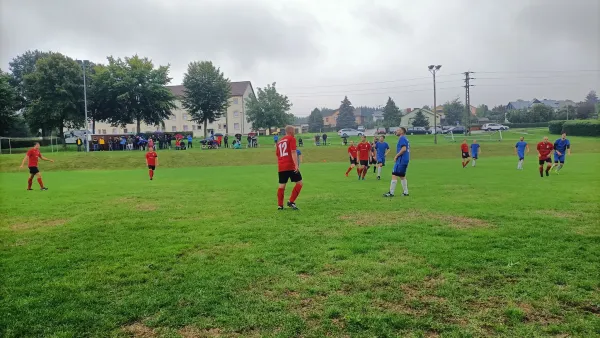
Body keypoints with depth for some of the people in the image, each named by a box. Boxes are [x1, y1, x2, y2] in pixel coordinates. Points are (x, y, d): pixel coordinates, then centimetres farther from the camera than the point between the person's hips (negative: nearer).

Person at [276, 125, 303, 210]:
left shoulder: (279, 141, 19)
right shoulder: (291, 139, -2)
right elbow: (293, 152, -13)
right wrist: (296, 165, -18)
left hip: (281, 167, 7)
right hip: (290, 166, -7)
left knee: (282, 185, 9)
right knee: (299, 182, 2)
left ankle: (280, 205, 7)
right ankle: (291, 201, -4)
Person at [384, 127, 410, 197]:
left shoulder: (402, 138, -10)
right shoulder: (406, 139, 18)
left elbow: (404, 149, -21)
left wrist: (396, 156, -15)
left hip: (401, 160, -10)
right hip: (405, 160, 10)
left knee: (394, 175, -9)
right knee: (402, 176, 15)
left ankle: (391, 193, -10)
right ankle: (405, 192, 15)